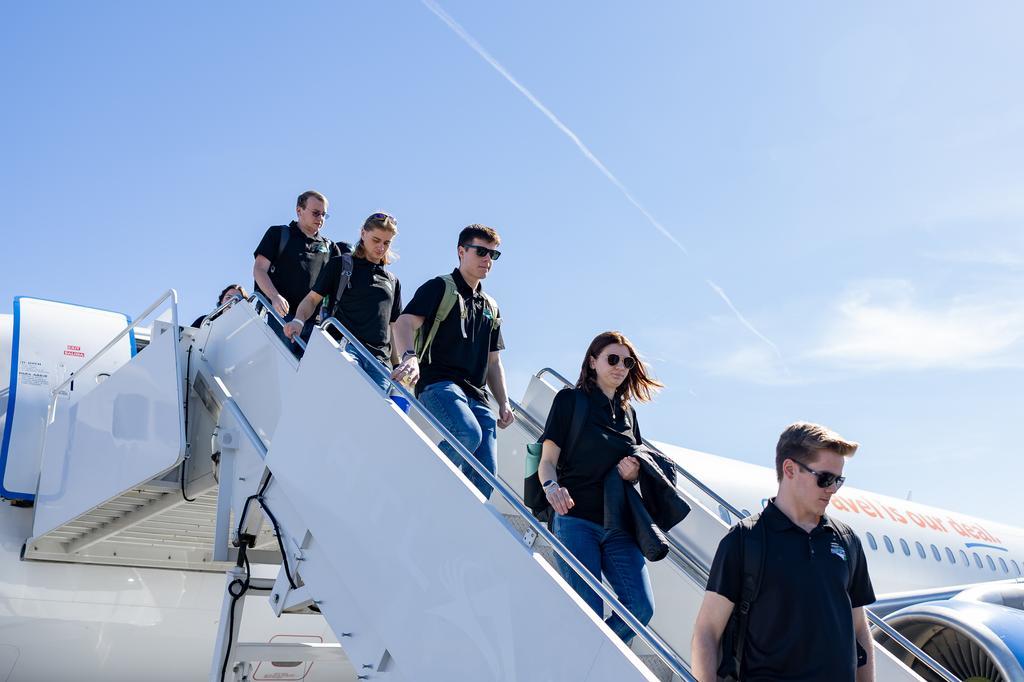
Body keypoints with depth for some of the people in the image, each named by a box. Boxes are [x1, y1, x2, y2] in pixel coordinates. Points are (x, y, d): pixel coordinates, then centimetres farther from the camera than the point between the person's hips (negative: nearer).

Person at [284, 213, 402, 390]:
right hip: (343, 345, -4)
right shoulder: (340, 265, 17)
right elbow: (313, 298, 12)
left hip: (380, 357, 4)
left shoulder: (393, 282, 27)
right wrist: (299, 320, -10)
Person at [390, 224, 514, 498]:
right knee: (469, 434, -34)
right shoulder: (440, 287, 7)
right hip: (439, 382, -6)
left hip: (476, 395, 7)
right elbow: (405, 323, -8)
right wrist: (410, 357, -29)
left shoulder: (491, 308, 27)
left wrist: (504, 404, 15)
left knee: (483, 476, -5)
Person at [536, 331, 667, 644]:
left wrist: (633, 473, 1)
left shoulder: (627, 412, 18)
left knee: (641, 606, -5)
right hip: (576, 519, -5)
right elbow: (548, 460, -4)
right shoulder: (571, 399, 2)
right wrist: (552, 487, -25)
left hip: (618, 524, 5)